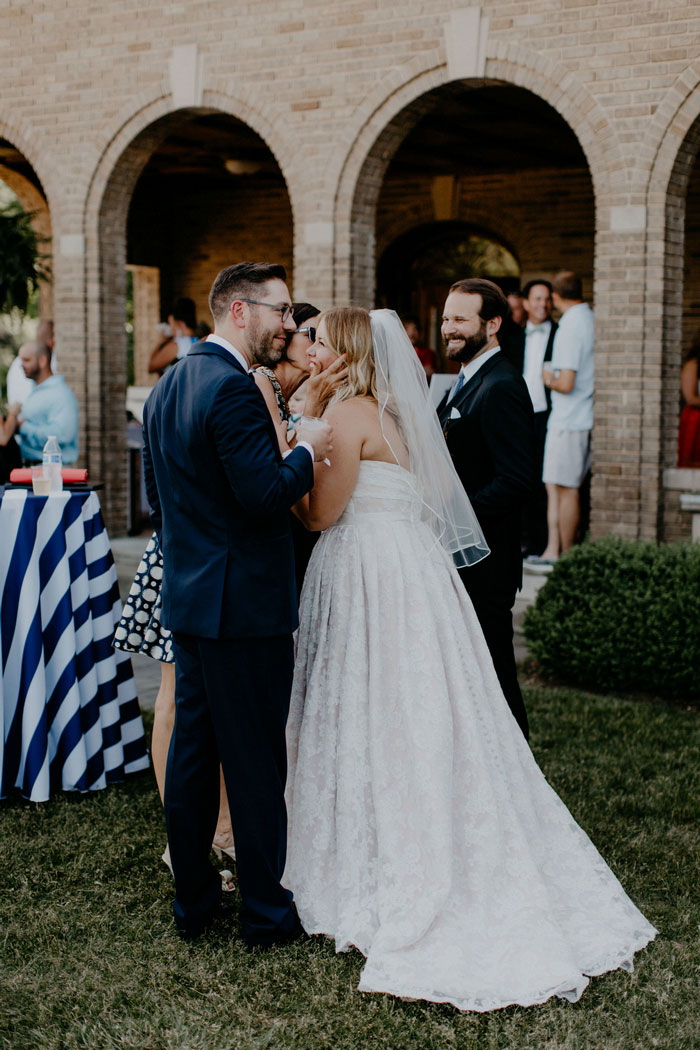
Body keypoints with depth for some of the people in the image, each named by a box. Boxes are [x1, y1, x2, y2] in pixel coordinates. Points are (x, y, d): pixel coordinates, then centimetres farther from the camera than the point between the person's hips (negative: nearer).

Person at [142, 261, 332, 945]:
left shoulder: (166, 387, 12)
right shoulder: (233, 388, -18)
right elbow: (267, 496, -23)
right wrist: (307, 451, -7)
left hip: (186, 599, 9)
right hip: (245, 605, -9)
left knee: (190, 751, 14)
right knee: (255, 761, 1)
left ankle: (192, 901, 25)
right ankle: (265, 912, 11)